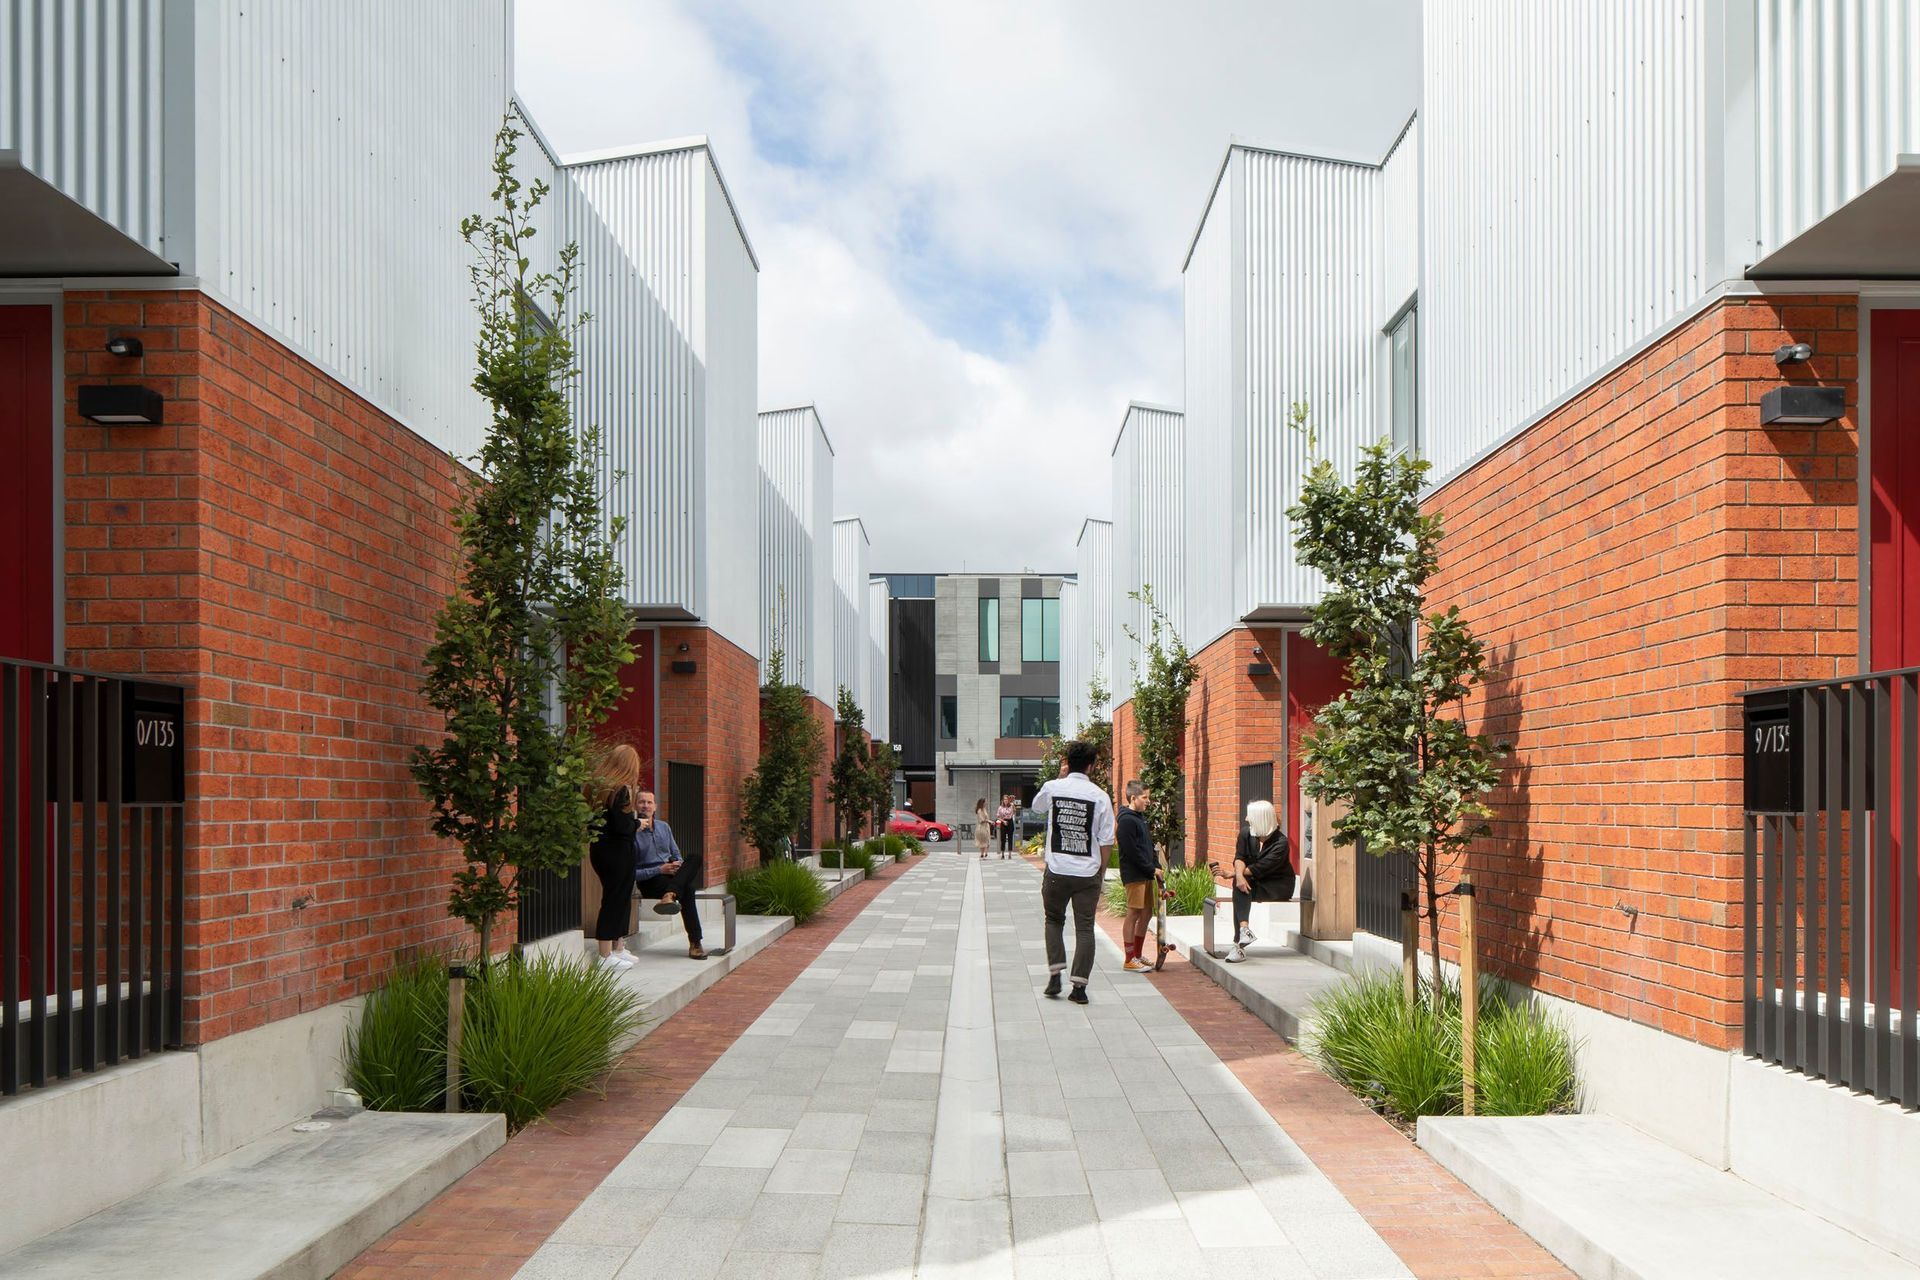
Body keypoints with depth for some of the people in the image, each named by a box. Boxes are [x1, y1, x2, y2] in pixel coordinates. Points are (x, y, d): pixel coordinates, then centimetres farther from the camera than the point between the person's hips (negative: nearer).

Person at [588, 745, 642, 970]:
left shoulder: (600, 786, 8)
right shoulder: (620, 790, -18)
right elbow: (622, 827, -21)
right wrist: (638, 823, -3)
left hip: (601, 848, 9)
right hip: (616, 852, -9)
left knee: (620, 899, 18)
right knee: (615, 899, -3)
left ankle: (618, 948, 26)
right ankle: (607, 955, 1)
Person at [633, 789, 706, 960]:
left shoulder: (664, 827, 17)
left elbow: (677, 855, 23)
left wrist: (678, 864, -3)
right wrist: (659, 870, -19)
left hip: (671, 875, 6)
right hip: (650, 882, -6)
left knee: (695, 858, -28)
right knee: (687, 889, -35)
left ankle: (670, 895, -48)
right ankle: (694, 943, -42)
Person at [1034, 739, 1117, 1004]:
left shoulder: (1053, 788, -3)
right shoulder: (1100, 796, -5)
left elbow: (1037, 806, 22)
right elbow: (1106, 840, -3)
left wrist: (1060, 776, 21)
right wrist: (1101, 872, 9)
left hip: (1057, 870, 1)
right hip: (1088, 873, -1)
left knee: (1054, 920, 19)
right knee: (1085, 927, 6)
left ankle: (1055, 975, 8)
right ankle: (1080, 985, 2)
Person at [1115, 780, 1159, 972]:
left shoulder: (1141, 817, 16)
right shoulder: (1127, 820, -14)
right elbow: (1132, 852, -18)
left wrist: (1156, 866, 8)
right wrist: (1152, 869, -13)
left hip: (1147, 875, 10)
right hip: (1134, 875, -10)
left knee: (1146, 913, 12)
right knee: (1134, 914, -6)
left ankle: (1138, 956, 21)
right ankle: (1130, 960, -1)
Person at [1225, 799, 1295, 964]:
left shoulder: (1281, 843, -17)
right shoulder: (1246, 833, 2)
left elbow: (1260, 868, -22)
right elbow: (1239, 858, -8)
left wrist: (1231, 874, -18)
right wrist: (1239, 875, -30)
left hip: (1278, 887, -5)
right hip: (1255, 883, 5)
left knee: (1241, 889, -30)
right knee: (1240, 885, -31)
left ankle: (1238, 944, -37)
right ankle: (1244, 928, -45)